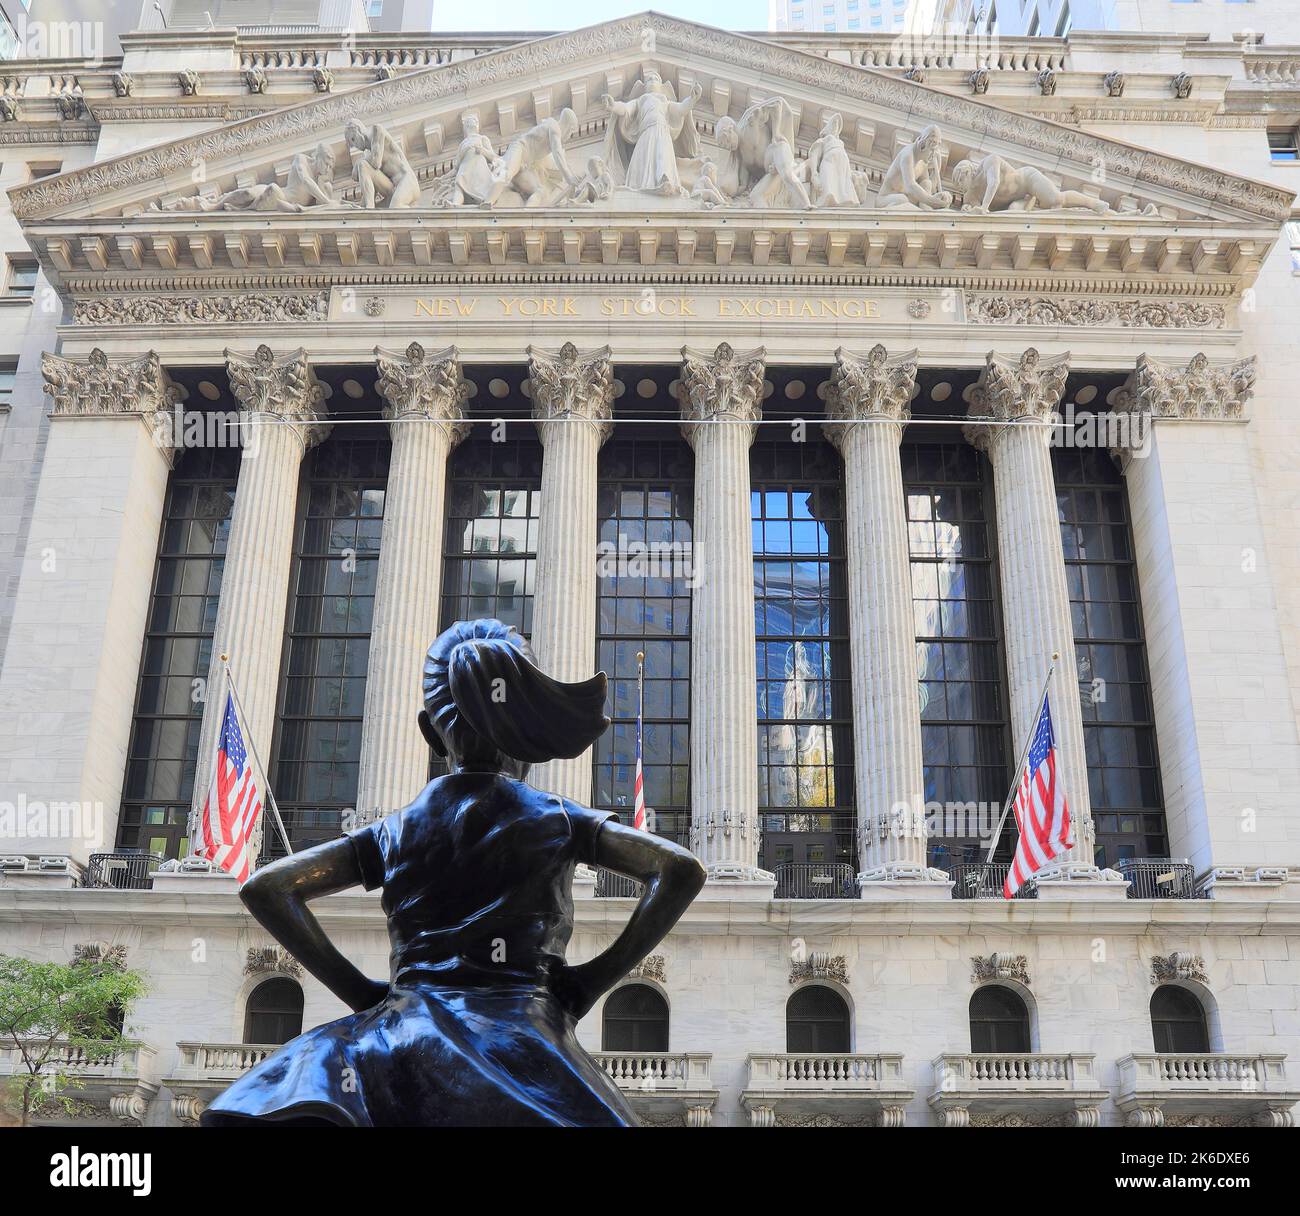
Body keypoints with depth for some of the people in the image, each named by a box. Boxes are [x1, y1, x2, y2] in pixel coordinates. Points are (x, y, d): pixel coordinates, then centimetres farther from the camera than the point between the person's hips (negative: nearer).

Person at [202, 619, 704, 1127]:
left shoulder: (394, 830, 17)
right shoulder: (560, 819, 12)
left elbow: (265, 888, 12)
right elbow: (683, 869, 2)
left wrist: (357, 989, 12)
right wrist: (597, 978, 5)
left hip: (407, 1025, 2)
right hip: (519, 1039, -1)